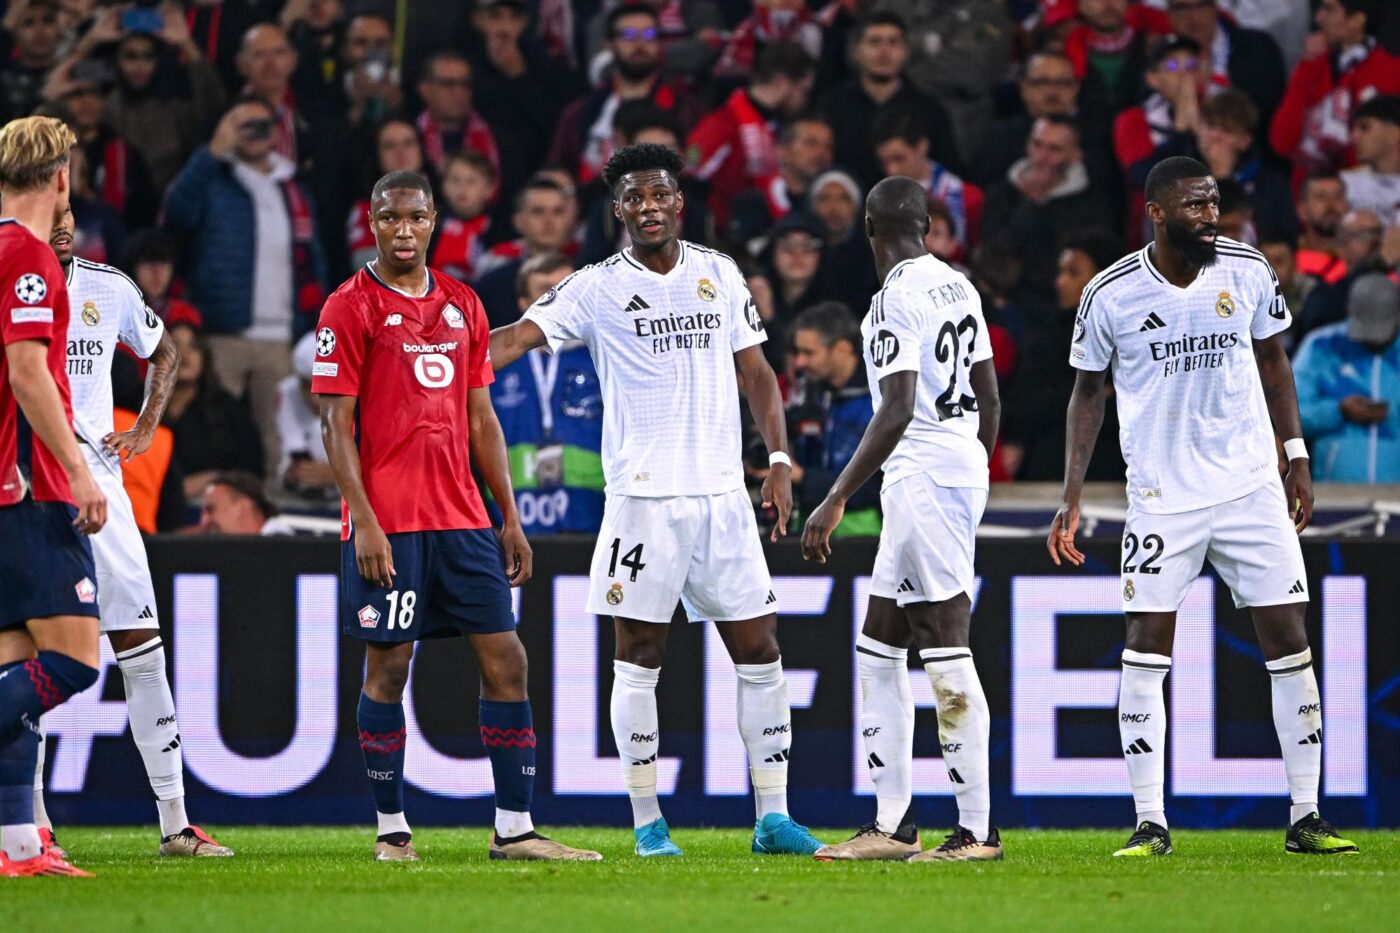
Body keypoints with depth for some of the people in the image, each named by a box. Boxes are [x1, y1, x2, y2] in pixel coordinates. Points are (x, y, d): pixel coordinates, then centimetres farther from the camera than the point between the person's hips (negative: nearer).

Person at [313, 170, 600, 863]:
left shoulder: (462, 306, 14)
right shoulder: (350, 308, -3)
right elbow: (335, 423, -7)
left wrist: (509, 516, 13)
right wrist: (363, 521, -15)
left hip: (461, 516, 6)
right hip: (387, 522, -6)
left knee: (505, 661, 1)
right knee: (388, 667, -1)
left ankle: (514, 829, 3)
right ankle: (391, 827, 9)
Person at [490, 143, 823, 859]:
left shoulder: (720, 274, 11)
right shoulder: (597, 288, 0)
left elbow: (755, 371, 15)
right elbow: (517, 337, -10)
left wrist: (779, 458, 5)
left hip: (723, 494, 3)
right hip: (642, 497, -3)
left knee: (759, 652, 2)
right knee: (639, 658, -1)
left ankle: (773, 818, 7)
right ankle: (647, 821, 7)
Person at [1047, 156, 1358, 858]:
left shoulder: (1247, 271, -1)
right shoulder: (1111, 294, -6)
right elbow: (1088, 393, 5)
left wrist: (1297, 457, 11)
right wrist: (1071, 498, 1)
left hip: (1251, 485, 2)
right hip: (1161, 496, -2)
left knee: (1289, 642, -1)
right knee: (1145, 652, -7)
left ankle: (1305, 817, 6)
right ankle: (1149, 823, -2)